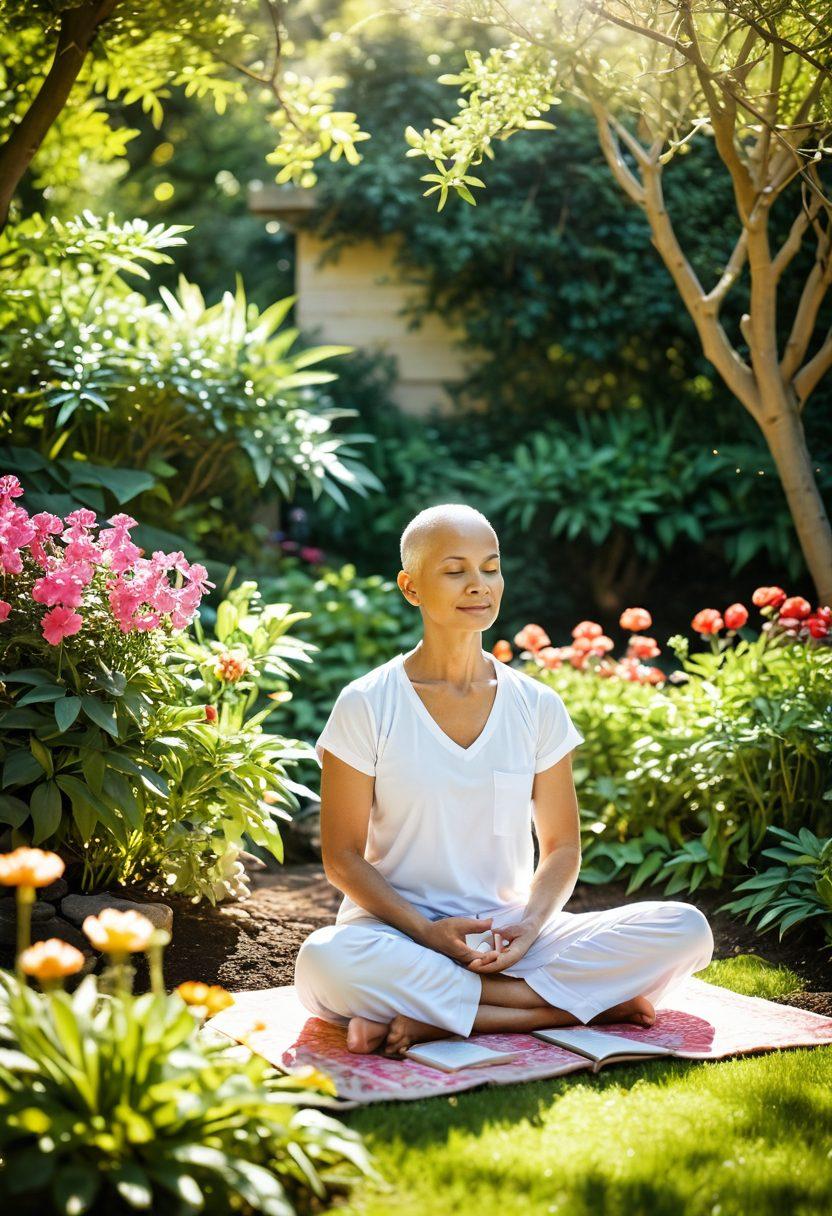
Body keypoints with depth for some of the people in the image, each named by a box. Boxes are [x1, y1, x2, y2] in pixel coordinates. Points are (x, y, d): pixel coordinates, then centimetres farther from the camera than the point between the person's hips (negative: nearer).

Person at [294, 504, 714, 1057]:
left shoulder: (537, 707, 6)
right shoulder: (366, 706, -2)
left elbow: (562, 846, 9)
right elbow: (343, 857, -3)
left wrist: (529, 923, -11)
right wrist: (427, 931, -18)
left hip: (508, 939, 3)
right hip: (401, 933, -3)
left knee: (686, 930, -17)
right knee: (325, 961, -38)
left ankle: (429, 1017, -21)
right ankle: (587, 1001, -26)